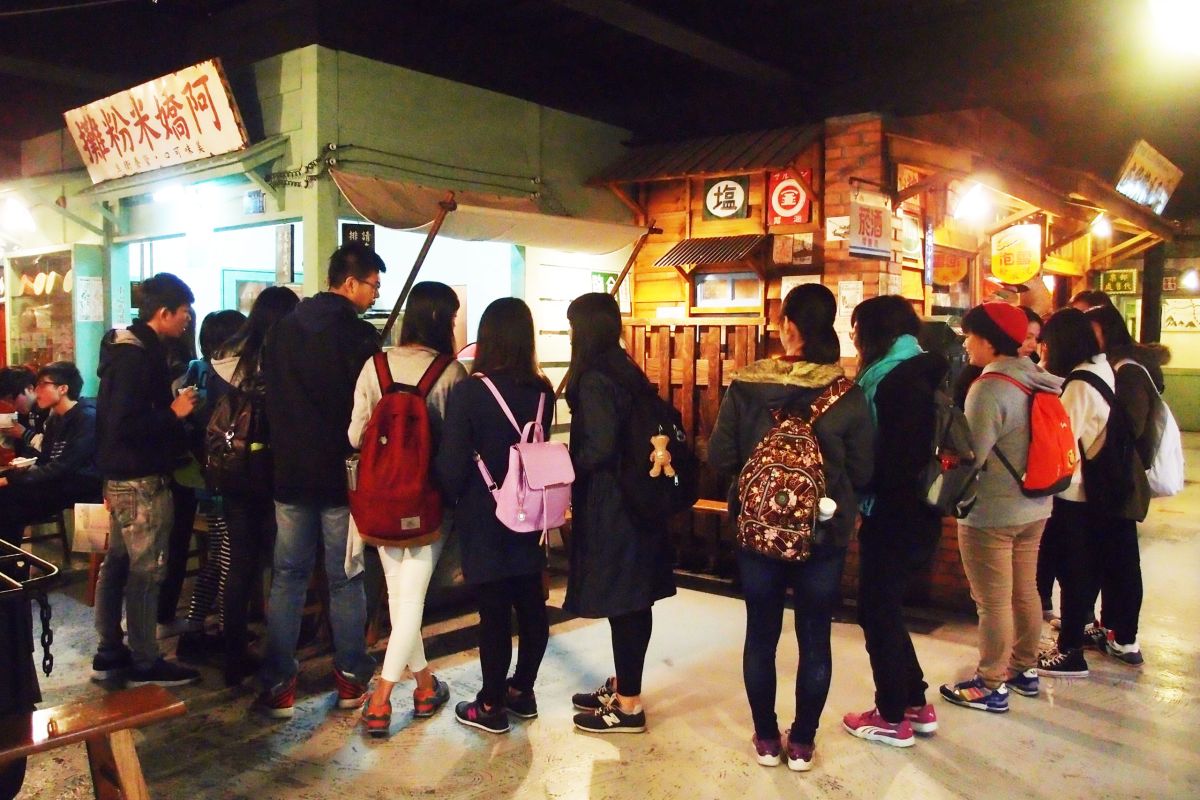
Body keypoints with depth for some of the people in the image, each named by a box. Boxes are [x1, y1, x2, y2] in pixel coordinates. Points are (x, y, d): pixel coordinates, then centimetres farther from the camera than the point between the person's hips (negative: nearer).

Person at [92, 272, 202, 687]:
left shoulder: (127, 347, 11)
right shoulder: (139, 356, -20)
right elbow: (125, 425, -26)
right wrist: (174, 413, -17)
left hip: (122, 477, 10)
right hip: (142, 480, -10)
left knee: (117, 563, 16)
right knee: (146, 571, -1)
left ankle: (110, 653, 28)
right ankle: (145, 662, 9)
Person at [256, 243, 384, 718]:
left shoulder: (281, 330, 6)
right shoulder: (359, 336, -13)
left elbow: (270, 398, 11)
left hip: (290, 473, 4)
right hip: (342, 475, -4)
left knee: (287, 577, 11)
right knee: (345, 580, 7)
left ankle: (278, 685, 14)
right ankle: (351, 678, 18)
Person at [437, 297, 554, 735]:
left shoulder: (469, 391, -16)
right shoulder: (542, 392, -3)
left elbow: (452, 466, -14)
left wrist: (454, 498, 4)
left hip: (484, 519, -4)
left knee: (494, 612, 4)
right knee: (531, 606, 15)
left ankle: (491, 707, 18)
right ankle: (522, 691, 31)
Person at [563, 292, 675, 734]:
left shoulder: (593, 379, -16)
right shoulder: (626, 371, 10)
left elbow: (599, 446, -22)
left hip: (609, 505, -9)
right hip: (634, 499, 9)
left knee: (621, 604, 0)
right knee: (633, 601, 16)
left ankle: (628, 705, 11)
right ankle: (623, 686, 30)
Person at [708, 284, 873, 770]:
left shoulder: (745, 386, -11)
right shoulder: (848, 394, -11)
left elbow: (720, 458, -7)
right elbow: (863, 471, -4)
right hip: (825, 533, 0)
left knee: (761, 634, 15)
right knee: (814, 639, 14)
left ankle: (766, 739, 28)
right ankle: (802, 743, 26)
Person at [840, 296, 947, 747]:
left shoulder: (900, 380, -18)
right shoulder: (921, 371, 11)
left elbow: (899, 456, -23)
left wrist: (864, 493, -9)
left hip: (895, 517, -9)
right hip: (915, 513, 9)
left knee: (877, 611, 3)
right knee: (886, 607, 18)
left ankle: (893, 719, 15)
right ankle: (916, 705, 28)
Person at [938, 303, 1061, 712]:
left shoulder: (990, 387, -21)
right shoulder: (1035, 382, 4)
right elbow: (1022, 445, 11)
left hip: (991, 513, -9)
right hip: (1034, 508, 9)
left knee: (993, 602, 2)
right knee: (1025, 592, 19)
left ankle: (991, 686, 12)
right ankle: (1024, 669, 34)